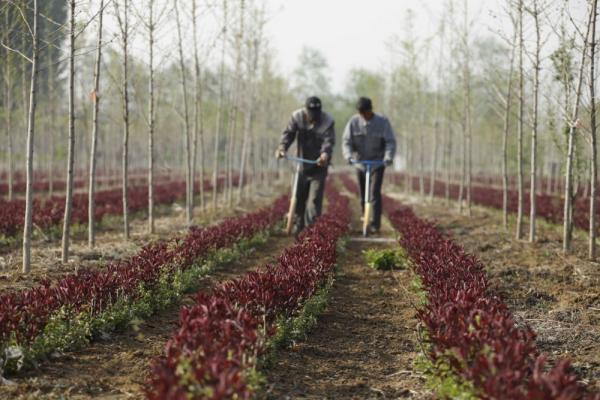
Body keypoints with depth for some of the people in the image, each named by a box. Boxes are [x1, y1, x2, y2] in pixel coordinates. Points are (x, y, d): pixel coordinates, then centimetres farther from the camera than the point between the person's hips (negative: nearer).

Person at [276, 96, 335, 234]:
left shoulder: (328, 121, -16)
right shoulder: (297, 117, -9)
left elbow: (329, 140, -24)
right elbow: (288, 133, -10)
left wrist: (325, 154, -44)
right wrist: (282, 147, -28)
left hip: (319, 166, -3)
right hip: (302, 164, 3)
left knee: (315, 198, -10)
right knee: (299, 196, 10)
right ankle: (298, 226, 22)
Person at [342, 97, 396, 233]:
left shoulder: (382, 122, -10)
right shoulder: (353, 122, -5)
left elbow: (390, 141, -12)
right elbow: (346, 141, -7)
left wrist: (388, 156, -30)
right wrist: (348, 155, -26)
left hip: (377, 163, -3)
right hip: (360, 163, 3)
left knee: (375, 193, -14)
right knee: (363, 195, 9)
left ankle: (375, 223, -14)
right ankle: (366, 221, 22)